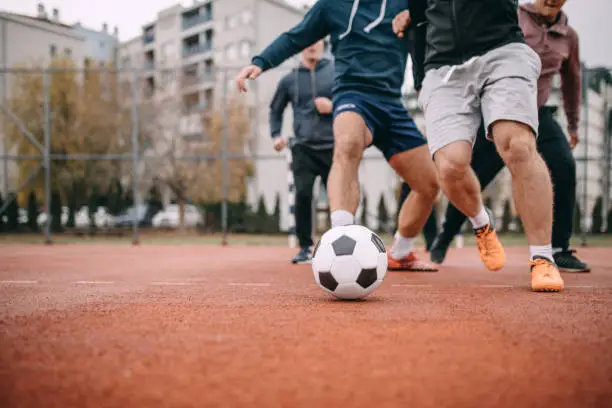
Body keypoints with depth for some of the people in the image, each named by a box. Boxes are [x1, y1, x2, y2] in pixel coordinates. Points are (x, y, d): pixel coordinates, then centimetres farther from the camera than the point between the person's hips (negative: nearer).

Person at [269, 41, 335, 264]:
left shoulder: (336, 71, 4)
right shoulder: (289, 80, 9)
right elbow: (275, 109, 20)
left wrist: (334, 106, -13)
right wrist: (276, 135, 6)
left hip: (332, 146, 0)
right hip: (303, 147, 1)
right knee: (303, 194, -11)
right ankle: (305, 247, 2)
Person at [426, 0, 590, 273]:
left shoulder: (569, 36, 6)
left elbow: (572, 79, 22)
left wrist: (573, 124, 29)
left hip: (538, 114, 4)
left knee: (565, 168, -17)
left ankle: (559, 251, -6)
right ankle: (443, 239, 24)